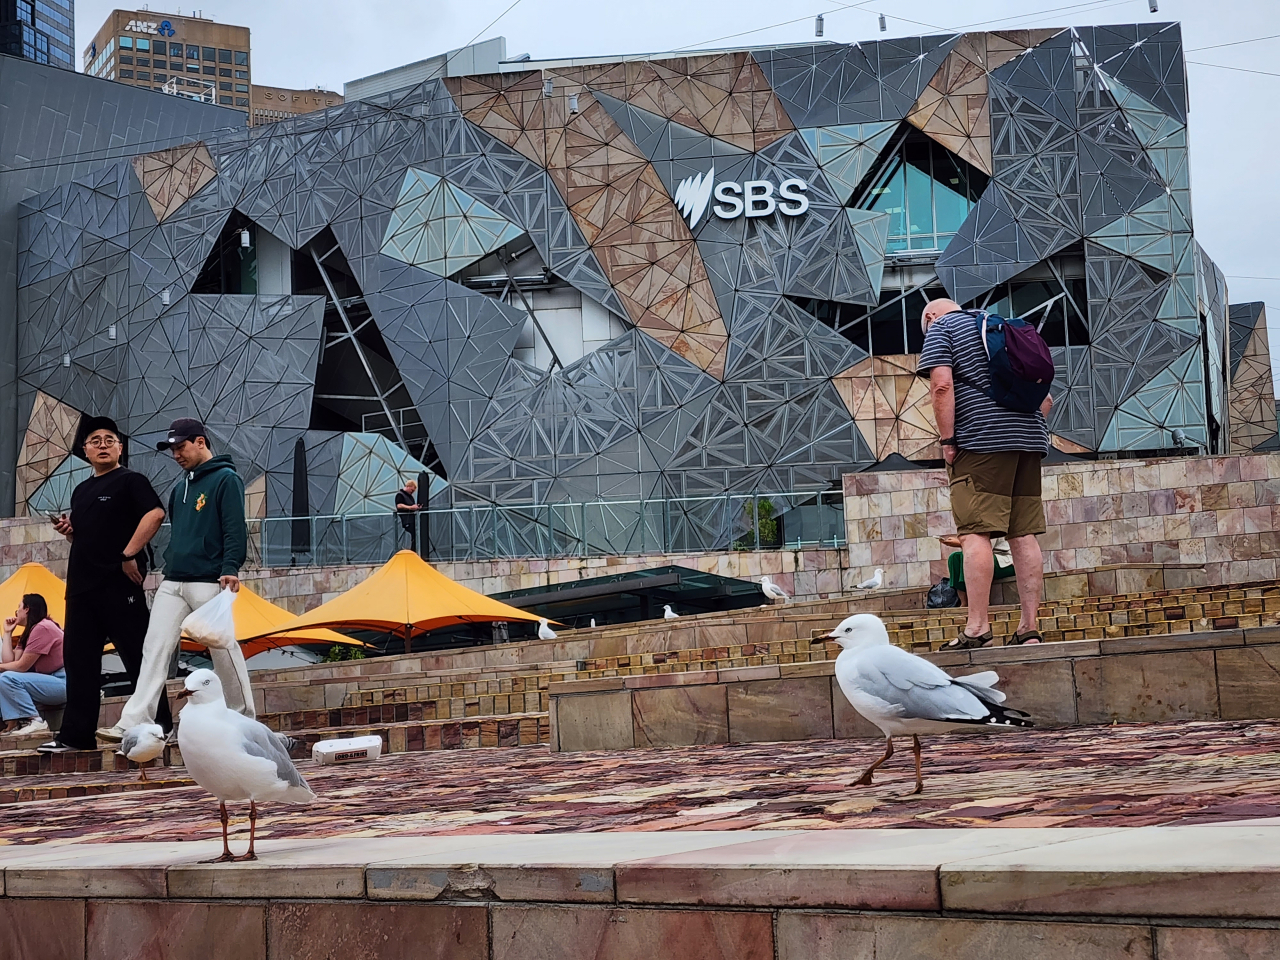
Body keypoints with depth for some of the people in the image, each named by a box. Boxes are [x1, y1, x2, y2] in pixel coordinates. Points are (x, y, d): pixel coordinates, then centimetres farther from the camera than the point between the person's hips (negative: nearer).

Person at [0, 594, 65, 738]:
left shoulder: (42, 628, -15)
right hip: (47, 681, 10)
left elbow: (22, 666, -15)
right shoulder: (28, 632, 16)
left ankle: (36, 721, -18)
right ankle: (13, 722, -7)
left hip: (62, 684, -10)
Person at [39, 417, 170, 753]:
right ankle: (76, 734, 12)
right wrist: (68, 530, 6)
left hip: (119, 583, -8)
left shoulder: (130, 481, -3)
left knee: (137, 655, -5)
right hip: (82, 585, 8)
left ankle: (157, 726, 2)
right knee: (78, 658, 7)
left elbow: (155, 513, -19)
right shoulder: (81, 491, 21)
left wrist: (129, 554, -23)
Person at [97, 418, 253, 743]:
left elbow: (235, 530, -12)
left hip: (208, 582, -7)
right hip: (172, 582, 7)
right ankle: (134, 724, -8)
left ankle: (244, 719, 11)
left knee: (224, 650, -1)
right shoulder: (180, 487, 20)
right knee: (155, 649, -3)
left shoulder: (225, 479, -4)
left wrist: (231, 569, -22)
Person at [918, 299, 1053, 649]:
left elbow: (942, 385, -11)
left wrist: (947, 440, -9)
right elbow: (1046, 398, 24)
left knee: (975, 533, -9)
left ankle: (977, 629, -15)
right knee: (1024, 535, 5)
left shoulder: (940, 328, 7)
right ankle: (1030, 628, 2)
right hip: (1029, 438, 7)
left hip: (981, 439, -7)